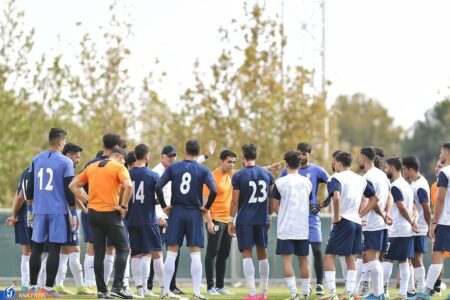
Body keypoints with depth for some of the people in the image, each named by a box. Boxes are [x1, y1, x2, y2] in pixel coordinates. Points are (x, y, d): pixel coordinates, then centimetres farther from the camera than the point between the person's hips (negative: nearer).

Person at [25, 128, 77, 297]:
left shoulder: (36, 160, 7)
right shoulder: (65, 162, -5)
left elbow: (29, 188, 10)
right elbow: (69, 190, -7)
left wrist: (29, 210, 18)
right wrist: (73, 214, 0)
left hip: (39, 210, 4)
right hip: (59, 212, -4)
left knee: (36, 248, 10)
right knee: (54, 249, -2)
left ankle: (32, 287, 11)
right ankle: (49, 288, -4)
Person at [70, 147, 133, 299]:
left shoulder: (91, 167, 14)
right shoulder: (119, 167, -4)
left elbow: (73, 185, 14)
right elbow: (128, 186, -22)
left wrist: (87, 200, 9)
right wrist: (123, 206, -12)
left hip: (93, 213, 6)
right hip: (110, 214, -6)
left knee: (98, 253, 9)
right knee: (123, 249, 3)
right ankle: (117, 287, -7)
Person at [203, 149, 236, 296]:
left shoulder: (231, 175, 9)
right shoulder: (213, 177, -12)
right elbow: (205, 200, -14)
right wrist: (209, 221, -21)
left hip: (228, 220, 8)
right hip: (215, 220, -8)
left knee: (224, 254, 11)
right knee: (212, 253, -5)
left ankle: (220, 286, 17)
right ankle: (210, 287, -4)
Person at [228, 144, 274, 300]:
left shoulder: (239, 176, -7)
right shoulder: (267, 174, 4)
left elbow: (235, 201, -7)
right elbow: (271, 199, 9)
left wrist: (231, 221, 0)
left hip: (244, 220, -4)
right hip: (262, 220, 4)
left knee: (247, 254, -3)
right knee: (262, 253, 13)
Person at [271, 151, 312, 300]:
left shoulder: (280, 182, -6)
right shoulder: (307, 182, 6)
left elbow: (275, 205, 1)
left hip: (286, 227, -4)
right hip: (303, 228, 4)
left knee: (287, 259, -4)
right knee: (303, 260, 11)